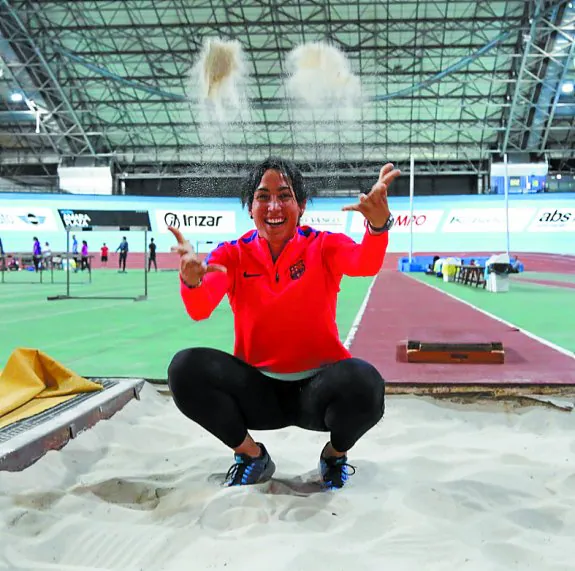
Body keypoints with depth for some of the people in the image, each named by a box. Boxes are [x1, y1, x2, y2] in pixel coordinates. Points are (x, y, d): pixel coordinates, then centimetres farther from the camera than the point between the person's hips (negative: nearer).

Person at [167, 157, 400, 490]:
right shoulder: (232, 255, -3)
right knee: (185, 369, -23)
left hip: (316, 388, -1)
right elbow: (200, 310, -21)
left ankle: (335, 454, 4)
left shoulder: (324, 247, -6)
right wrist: (191, 281, -45)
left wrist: (378, 225, -51)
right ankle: (253, 456, 3)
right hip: (258, 390, 2)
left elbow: (365, 264, -28)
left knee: (364, 384, -34)